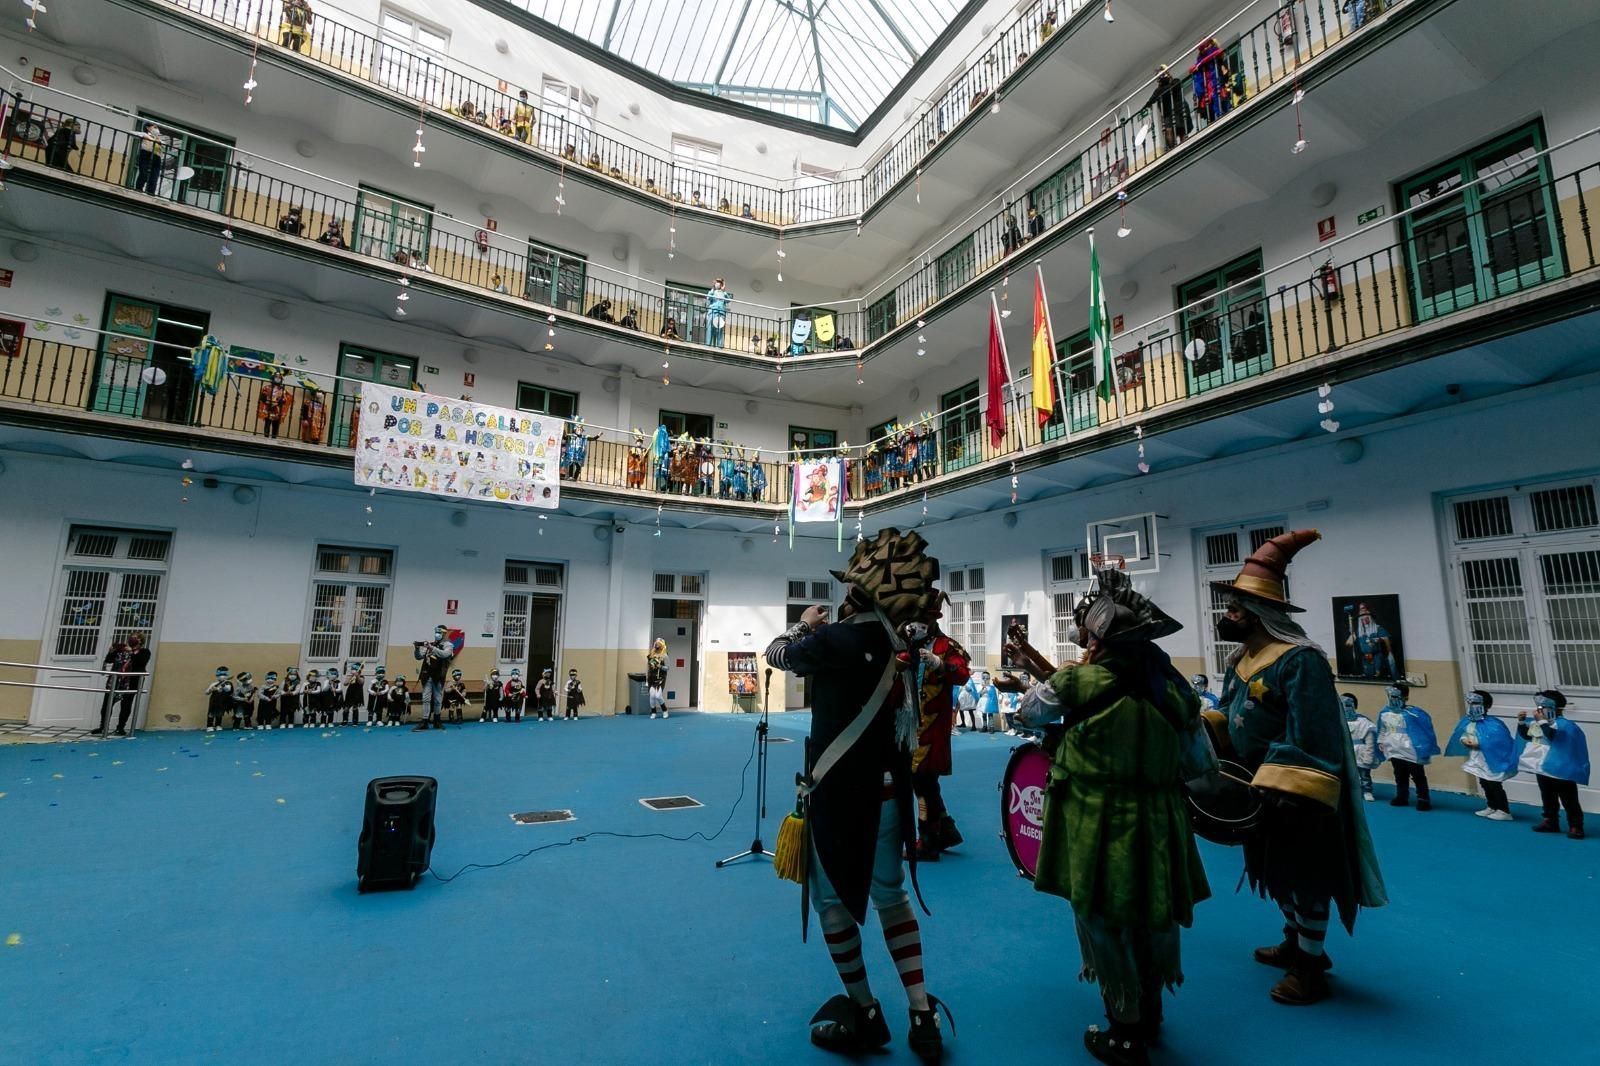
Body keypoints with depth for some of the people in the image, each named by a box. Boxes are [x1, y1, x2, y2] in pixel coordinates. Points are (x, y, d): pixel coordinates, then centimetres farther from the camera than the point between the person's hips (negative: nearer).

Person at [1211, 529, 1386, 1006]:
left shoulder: (1300, 660, -23)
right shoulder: (1242, 659, 5)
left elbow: (1311, 739, -27)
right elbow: (1229, 717, 15)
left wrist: (1289, 793, -28)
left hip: (1296, 797, -9)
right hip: (1260, 791, 9)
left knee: (1304, 878, 6)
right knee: (1279, 873, 22)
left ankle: (1311, 966, 22)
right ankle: (1294, 943, 40)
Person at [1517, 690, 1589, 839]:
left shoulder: (1563, 724, -17)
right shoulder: (1536, 722, 5)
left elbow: (1553, 736, -34)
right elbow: (1526, 736, 15)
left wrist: (1541, 721, -32)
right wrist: (1522, 722, 2)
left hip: (1560, 769, -8)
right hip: (1542, 767, 8)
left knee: (1568, 799, 0)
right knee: (1547, 797, 16)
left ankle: (1575, 826, 6)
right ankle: (1550, 821, 25)